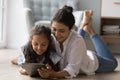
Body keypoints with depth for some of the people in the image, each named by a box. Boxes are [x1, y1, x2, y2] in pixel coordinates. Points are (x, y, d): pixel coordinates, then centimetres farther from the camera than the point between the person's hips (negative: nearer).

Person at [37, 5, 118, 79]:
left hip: (93, 61, -3)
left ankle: (90, 31, 35)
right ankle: (83, 26, 44)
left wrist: (53, 74, -63)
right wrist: (49, 70, -50)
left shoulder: (77, 41, -45)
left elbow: (72, 68, -48)